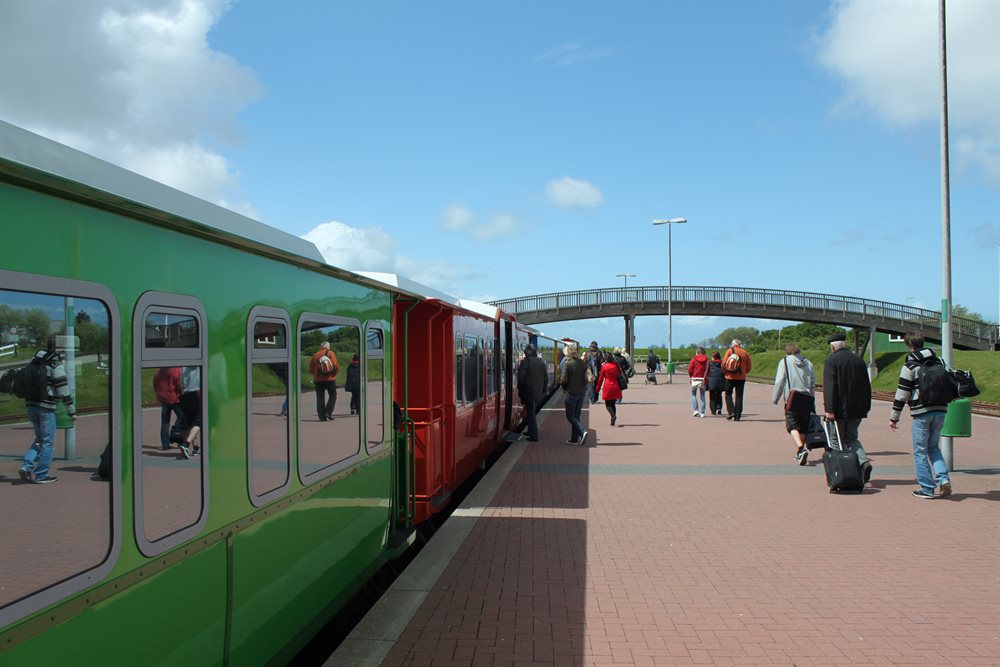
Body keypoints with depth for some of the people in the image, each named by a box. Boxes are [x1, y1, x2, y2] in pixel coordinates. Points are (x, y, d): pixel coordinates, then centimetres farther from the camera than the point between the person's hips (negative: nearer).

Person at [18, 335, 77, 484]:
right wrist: (71, 411, -9)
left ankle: (26, 466, 5)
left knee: (40, 438, 20)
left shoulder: (35, 360, 11)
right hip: (46, 406, -7)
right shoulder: (56, 364, -12)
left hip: (30, 404, 7)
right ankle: (40, 475, 7)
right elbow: (63, 389, -14)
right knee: (48, 442, 4)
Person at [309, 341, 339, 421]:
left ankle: (321, 416, 3)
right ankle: (328, 413, -5)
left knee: (320, 398, 7)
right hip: (330, 379, -3)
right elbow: (336, 365, -10)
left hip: (318, 379, 3)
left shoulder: (315, 355, 9)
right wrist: (334, 373, 7)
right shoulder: (330, 353, -1)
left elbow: (311, 369, 9)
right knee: (332, 395, 9)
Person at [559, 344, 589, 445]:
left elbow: (564, 380, -12)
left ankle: (582, 432, -18)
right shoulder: (583, 363, 6)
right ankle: (574, 439, 16)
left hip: (572, 392, -7)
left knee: (570, 416, 1)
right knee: (576, 415, 13)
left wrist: (564, 387, 7)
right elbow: (587, 378, 10)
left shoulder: (568, 364, -13)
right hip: (582, 392, 7)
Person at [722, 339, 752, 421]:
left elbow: (723, 363, -7)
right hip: (741, 378, 2)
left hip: (730, 377, -2)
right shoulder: (745, 353, 3)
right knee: (739, 397, 6)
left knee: (728, 394, 12)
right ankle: (737, 416, 5)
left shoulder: (729, 351, -3)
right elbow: (749, 367, 4)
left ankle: (731, 411, -5)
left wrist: (725, 372, 10)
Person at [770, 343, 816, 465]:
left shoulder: (785, 362, 3)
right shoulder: (808, 363, 16)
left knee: (792, 426, -9)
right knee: (803, 427, 14)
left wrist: (775, 398, 6)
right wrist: (813, 405, 21)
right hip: (807, 399, 5)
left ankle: (801, 449, -31)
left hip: (793, 397, -5)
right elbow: (813, 384, 17)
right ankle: (799, 452, 23)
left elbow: (779, 381, -2)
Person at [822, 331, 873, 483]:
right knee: (851, 438, 17)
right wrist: (866, 407, 19)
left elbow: (829, 387, -17)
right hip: (857, 409, 6)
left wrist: (829, 409, -19)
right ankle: (864, 462, -6)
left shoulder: (831, 361, -9)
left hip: (840, 409, -5)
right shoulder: (859, 360, 10)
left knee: (838, 440, 6)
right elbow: (867, 386, 13)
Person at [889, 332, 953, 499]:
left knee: (920, 451, 4)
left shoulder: (910, 365, -5)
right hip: (940, 410, 6)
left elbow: (902, 393, -7)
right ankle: (943, 478, -1)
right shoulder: (938, 361, 13)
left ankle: (927, 489, 4)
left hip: (922, 413, -6)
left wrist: (894, 417, -1)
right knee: (933, 447, 19)